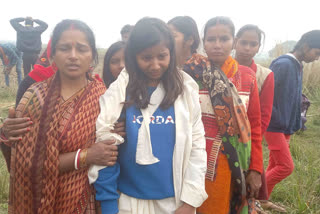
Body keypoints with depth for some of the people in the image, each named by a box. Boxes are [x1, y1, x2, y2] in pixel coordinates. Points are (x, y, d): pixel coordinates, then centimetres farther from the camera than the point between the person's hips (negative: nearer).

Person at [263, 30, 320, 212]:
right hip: (274, 126, -9)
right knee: (286, 167, -7)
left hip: (285, 127, 9)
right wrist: (277, 121, -18)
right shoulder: (283, 64, -17)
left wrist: (293, 126, 14)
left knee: (275, 166, 13)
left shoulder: (297, 66, 12)